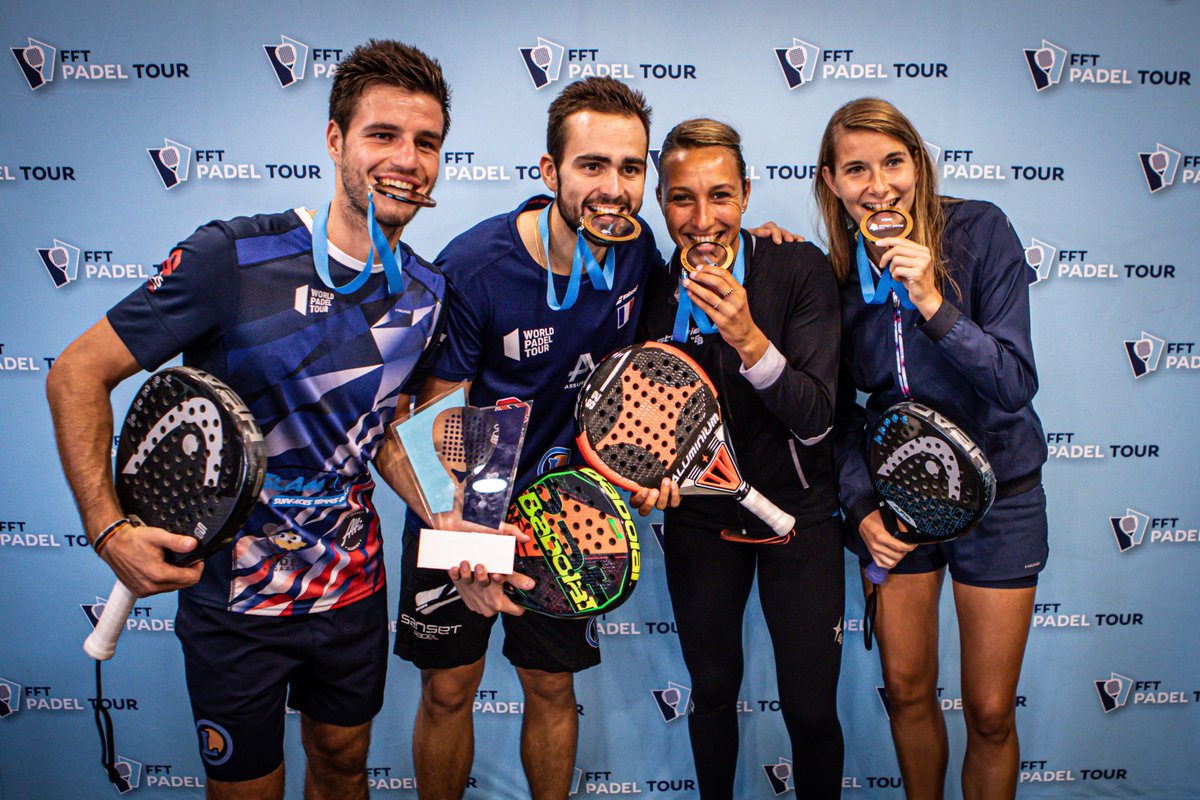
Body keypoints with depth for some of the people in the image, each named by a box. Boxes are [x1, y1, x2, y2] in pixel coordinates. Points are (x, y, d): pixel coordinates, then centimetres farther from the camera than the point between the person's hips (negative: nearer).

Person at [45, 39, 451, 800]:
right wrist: (110, 527, -22)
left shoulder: (427, 291, -4)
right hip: (235, 600, -4)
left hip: (355, 586, 4)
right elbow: (77, 373, -13)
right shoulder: (232, 258, -21)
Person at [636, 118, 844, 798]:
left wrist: (749, 340, -34)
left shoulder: (800, 269, -15)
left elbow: (816, 420, -20)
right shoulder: (654, 289, -8)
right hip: (699, 519, 2)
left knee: (811, 709, 5)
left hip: (800, 514, -2)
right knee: (712, 691, 17)